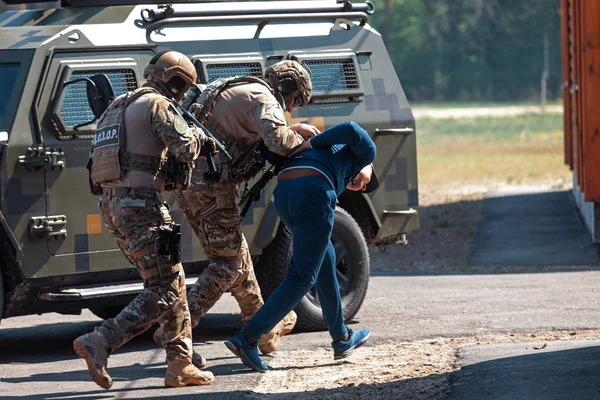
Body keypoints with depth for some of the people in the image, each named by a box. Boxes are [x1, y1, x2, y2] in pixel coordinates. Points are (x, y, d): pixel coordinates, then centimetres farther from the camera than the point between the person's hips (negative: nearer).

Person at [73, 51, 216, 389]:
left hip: (112, 205, 10)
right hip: (140, 204, -10)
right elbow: (186, 148, -15)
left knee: (173, 284, 14)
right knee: (163, 291, -10)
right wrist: (197, 135, 8)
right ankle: (99, 344, -21)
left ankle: (180, 364, 11)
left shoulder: (118, 108, 24)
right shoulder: (157, 105, -5)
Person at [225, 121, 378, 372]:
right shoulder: (365, 152, 19)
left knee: (326, 264, 24)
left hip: (283, 192, 8)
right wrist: (313, 144, 4)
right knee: (301, 278, -1)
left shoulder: (326, 150, 40)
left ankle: (341, 340, 32)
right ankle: (247, 340, -10)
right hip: (314, 194, -8)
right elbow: (352, 129, 0)